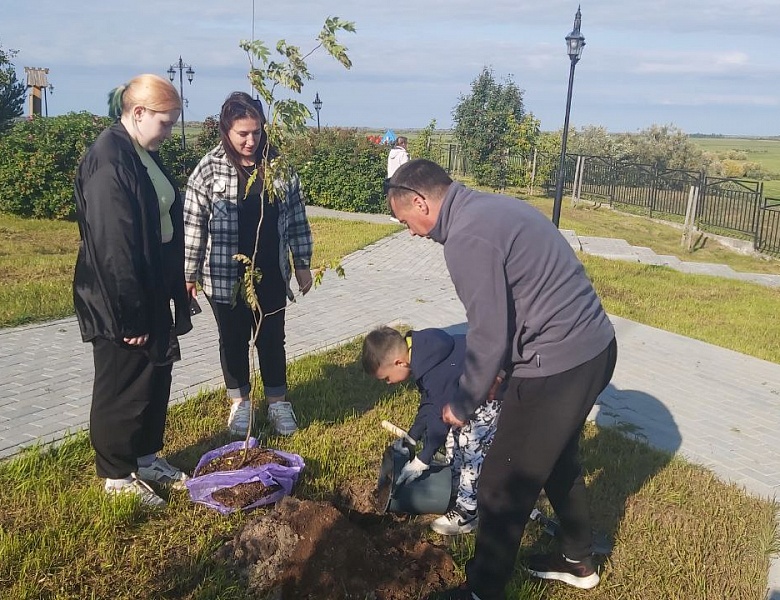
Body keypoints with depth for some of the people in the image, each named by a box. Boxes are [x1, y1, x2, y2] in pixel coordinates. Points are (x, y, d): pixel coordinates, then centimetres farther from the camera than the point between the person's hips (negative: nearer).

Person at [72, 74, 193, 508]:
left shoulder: (146, 156, 9)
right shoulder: (108, 162, -21)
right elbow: (113, 246, -24)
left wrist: (176, 290, 14)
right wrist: (130, 316, -22)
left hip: (152, 292, 9)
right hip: (119, 302, -9)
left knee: (156, 378, 18)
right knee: (123, 388, 6)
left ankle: (146, 458, 36)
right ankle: (117, 477, 24)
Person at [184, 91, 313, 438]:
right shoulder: (209, 169, -7)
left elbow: (295, 216, 6)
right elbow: (193, 224, -5)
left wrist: (302, 263, 7)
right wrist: (189, 274, -3)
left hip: (270, 273, 2)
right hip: (225, 276, -2)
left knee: (272, 339, 10)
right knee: (233, 340, 12)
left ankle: (278, 403, 26)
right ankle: (239, 403, 29)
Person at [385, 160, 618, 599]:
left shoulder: (466, 237, -19)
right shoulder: (495, 207, 11)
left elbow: (489, 336, -17)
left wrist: (463, 406, -1)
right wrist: (501, 369, 21)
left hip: (557, 366, -10)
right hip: (596, 347, 10)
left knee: (503, 487, 5)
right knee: (558, 460, 27)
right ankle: (579, 561, 47)